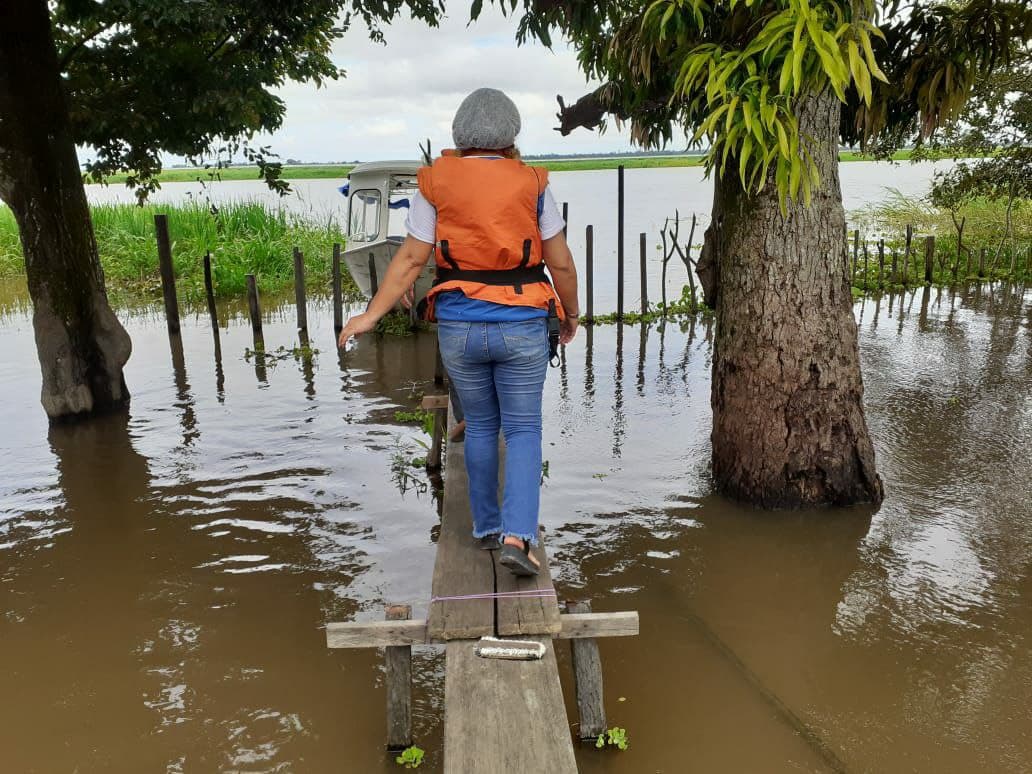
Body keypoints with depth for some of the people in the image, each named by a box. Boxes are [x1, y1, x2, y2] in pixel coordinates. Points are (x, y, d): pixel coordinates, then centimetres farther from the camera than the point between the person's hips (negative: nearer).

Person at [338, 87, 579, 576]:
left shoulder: (436, 183, 0)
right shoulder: (531, 185, -2)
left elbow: (410, 259, -5)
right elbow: (560, 263, 1)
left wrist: (371, 315, 1)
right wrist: (570, 314, 16)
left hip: (459, 326, 2)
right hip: (521, 326, -1)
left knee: (480, 425, 17)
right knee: (523, 431, 7)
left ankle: (486, 527, 27)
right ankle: (517, 536, -7)